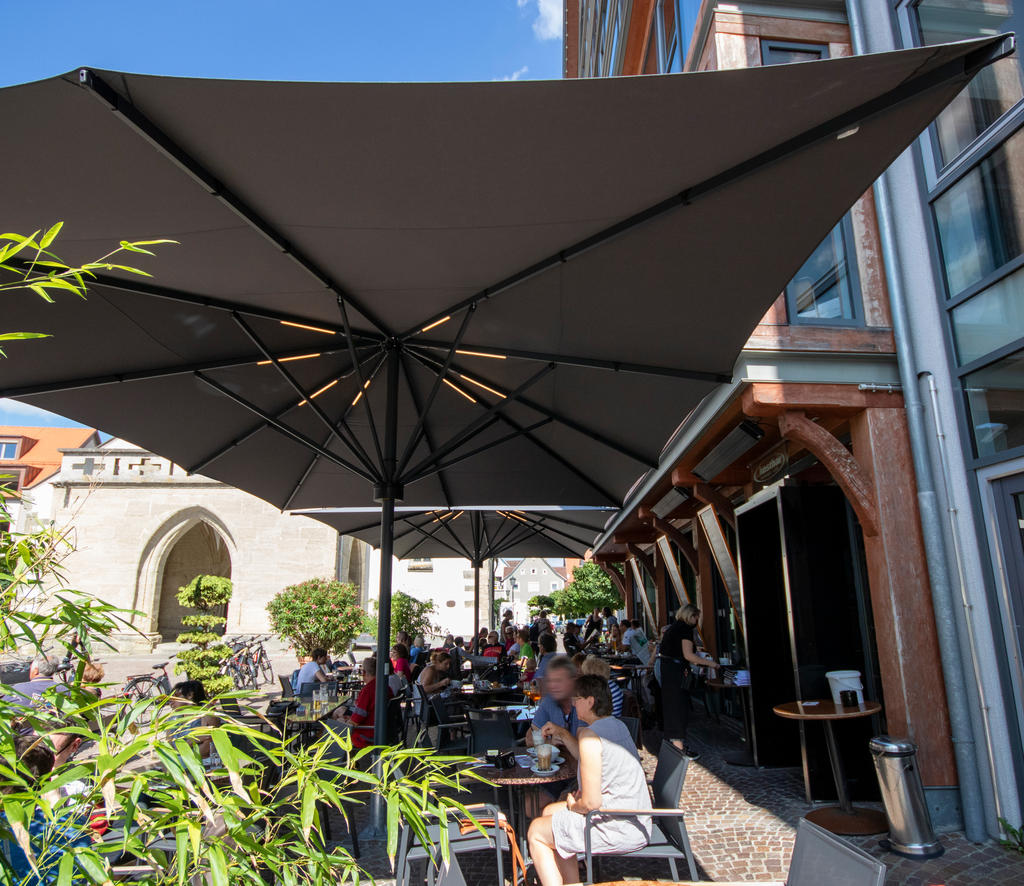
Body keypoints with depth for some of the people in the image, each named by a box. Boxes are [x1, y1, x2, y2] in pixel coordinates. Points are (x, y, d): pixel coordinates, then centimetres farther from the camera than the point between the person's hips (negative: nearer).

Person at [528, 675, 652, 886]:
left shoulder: (590, 734, -20)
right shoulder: (617, 725, 7)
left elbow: (591, 802, -22)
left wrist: (573, 805, -2)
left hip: (616, 830, -9)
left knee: (536, 832, 8)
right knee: (550, 811, 22)